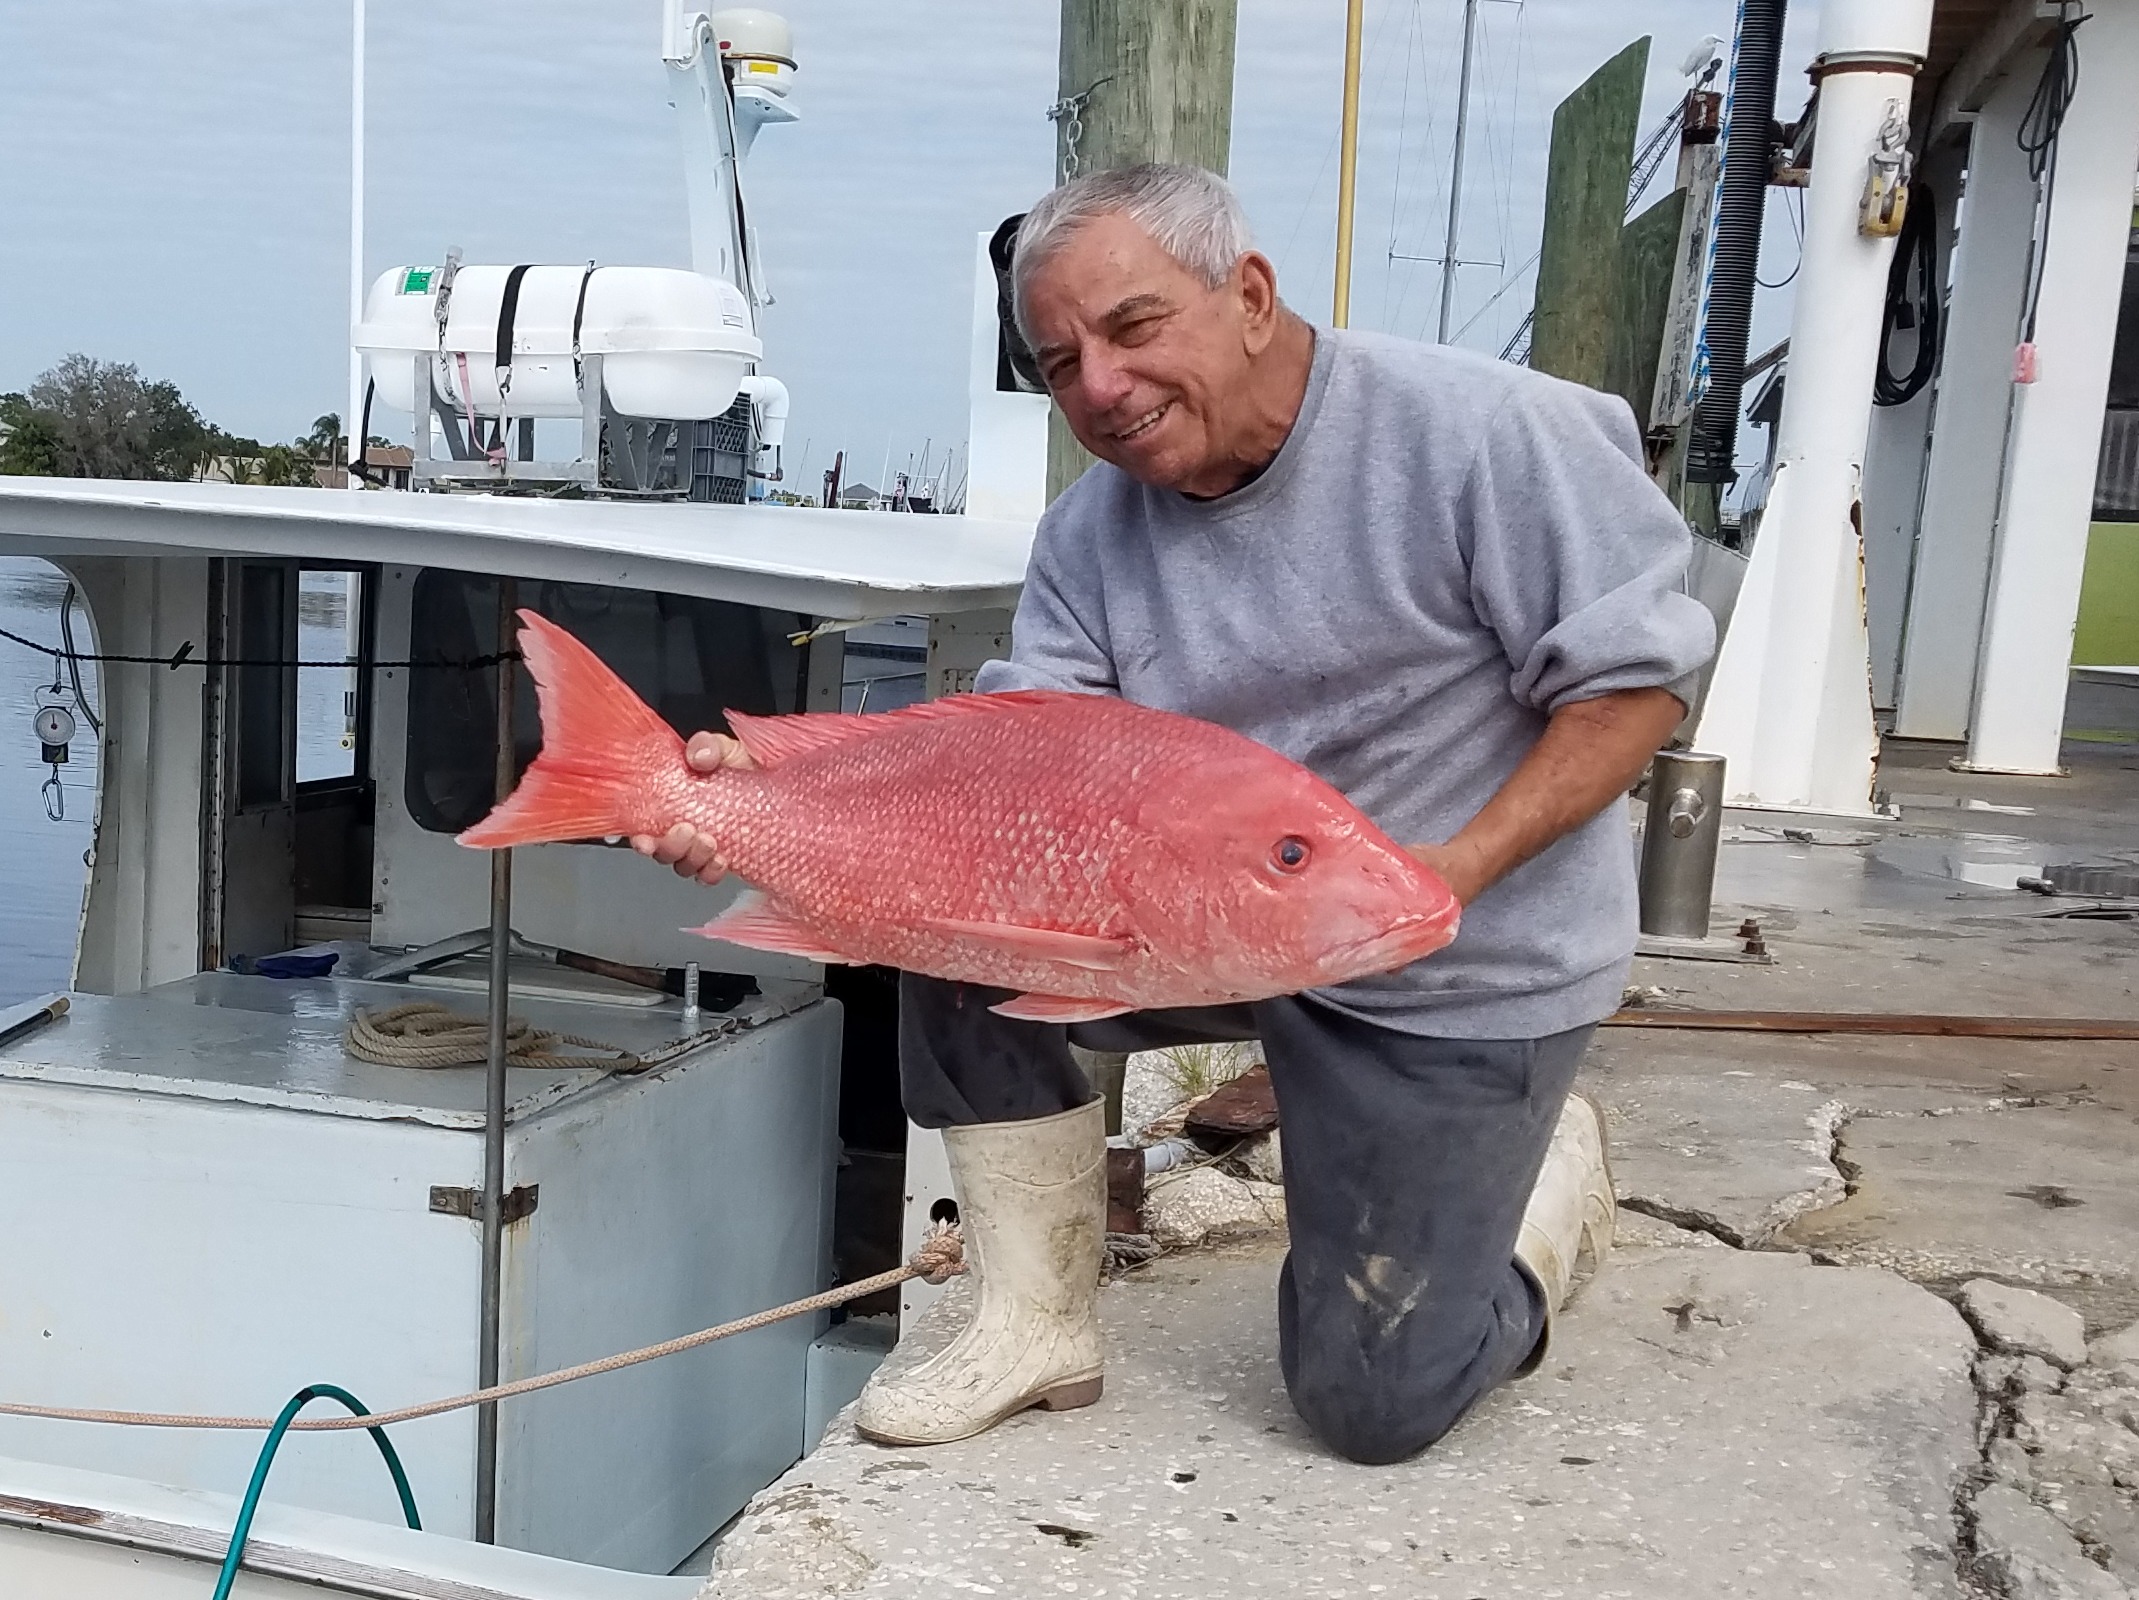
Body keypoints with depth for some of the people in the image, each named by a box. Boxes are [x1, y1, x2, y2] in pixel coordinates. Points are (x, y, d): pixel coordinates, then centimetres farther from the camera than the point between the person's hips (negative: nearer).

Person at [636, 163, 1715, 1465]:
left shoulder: (1478, 432, -19)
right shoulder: (1093, 532, -3)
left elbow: (1639, 674, -15)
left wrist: (1452, 870, -27)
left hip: (1464, 973, -5)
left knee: (1368, 1404, -4)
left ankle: (1549, 1172, 28)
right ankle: (1042, 1324, -1)